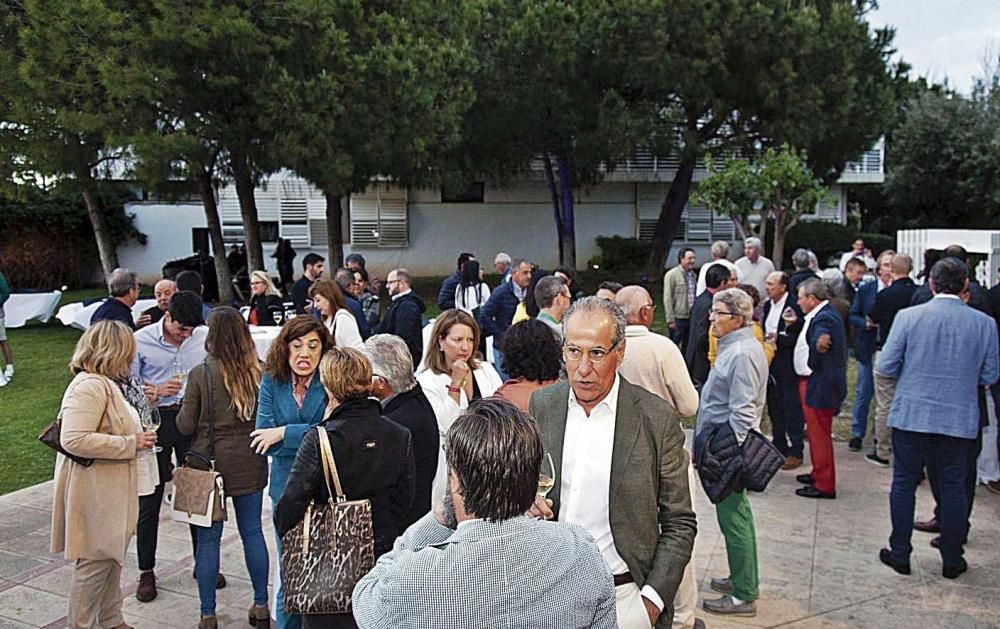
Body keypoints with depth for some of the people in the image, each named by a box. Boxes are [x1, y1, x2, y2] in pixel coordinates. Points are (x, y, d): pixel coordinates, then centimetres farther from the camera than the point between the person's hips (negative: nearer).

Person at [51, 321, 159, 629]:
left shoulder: (105, 384, 12)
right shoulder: (89, 387, -21)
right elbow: (74, 439, -30)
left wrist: (137, 438, 11)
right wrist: (130, 443, -24)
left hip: (112, 490, 11)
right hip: (95, 491, -11)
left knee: (111, 557, 20)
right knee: (95, 561, 1)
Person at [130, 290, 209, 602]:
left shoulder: (205, 336, -3)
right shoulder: (141, 341, -8)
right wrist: (157, 390, -19)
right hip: (156, 421, -2)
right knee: (149, 499, 6)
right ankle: (146, 571, 23)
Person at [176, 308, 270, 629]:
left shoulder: (200, 374, -13)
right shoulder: (259, 372, -6)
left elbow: (185, 426, -7)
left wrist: (180, 412, 13)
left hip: (211, 462, -2)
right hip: (250, 463, 3)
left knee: (208, 538, 8)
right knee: (252, 531, 14)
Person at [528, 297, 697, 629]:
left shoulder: (657, 418, -11)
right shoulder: (541, 405, -3)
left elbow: (679, 524, -5)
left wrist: (653, 599, -10)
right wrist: (527, 500, -12)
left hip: (624, 596, -2)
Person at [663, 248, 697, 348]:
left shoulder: (693, 274, 11)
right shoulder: (671, 275, -9)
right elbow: (667, 299, -11)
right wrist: (670, 320, -15)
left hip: (691, 317, 6)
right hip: (678, 318, -6)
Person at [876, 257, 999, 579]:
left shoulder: (908, 316, -10)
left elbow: (885, 366, -8)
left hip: (911, 415, -1)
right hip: (959, 419, 1)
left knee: (904, 483, 10)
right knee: (954, 487, 13)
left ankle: (900, 553, 19)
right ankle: (952, 559, 24)